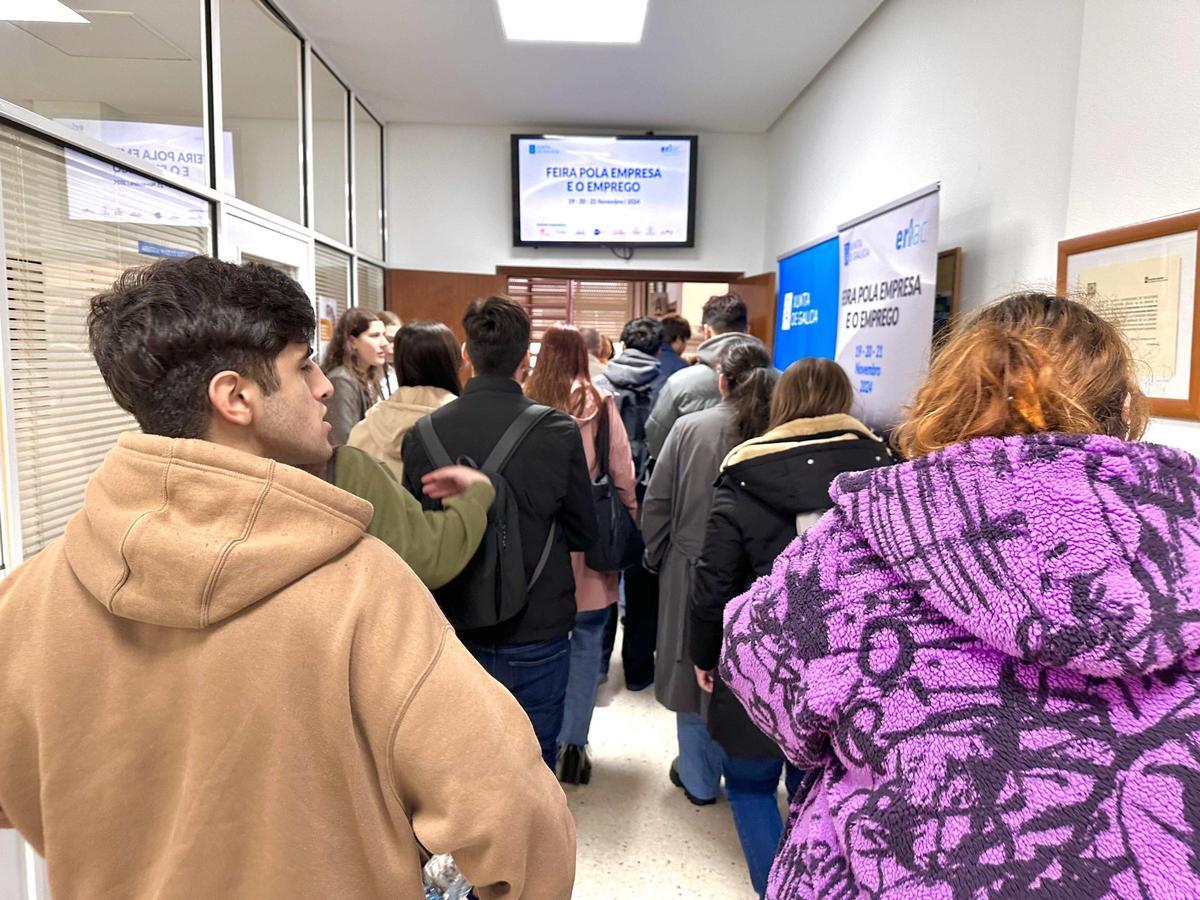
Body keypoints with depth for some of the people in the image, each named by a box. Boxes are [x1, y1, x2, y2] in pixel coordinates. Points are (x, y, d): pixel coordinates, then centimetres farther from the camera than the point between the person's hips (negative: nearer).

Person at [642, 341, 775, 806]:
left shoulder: (689, 427, -10)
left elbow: (656, 503, -5)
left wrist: (656, 557, 10)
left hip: (691, 571, 0)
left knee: (696, 670, 15)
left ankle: (699, 778, 29)